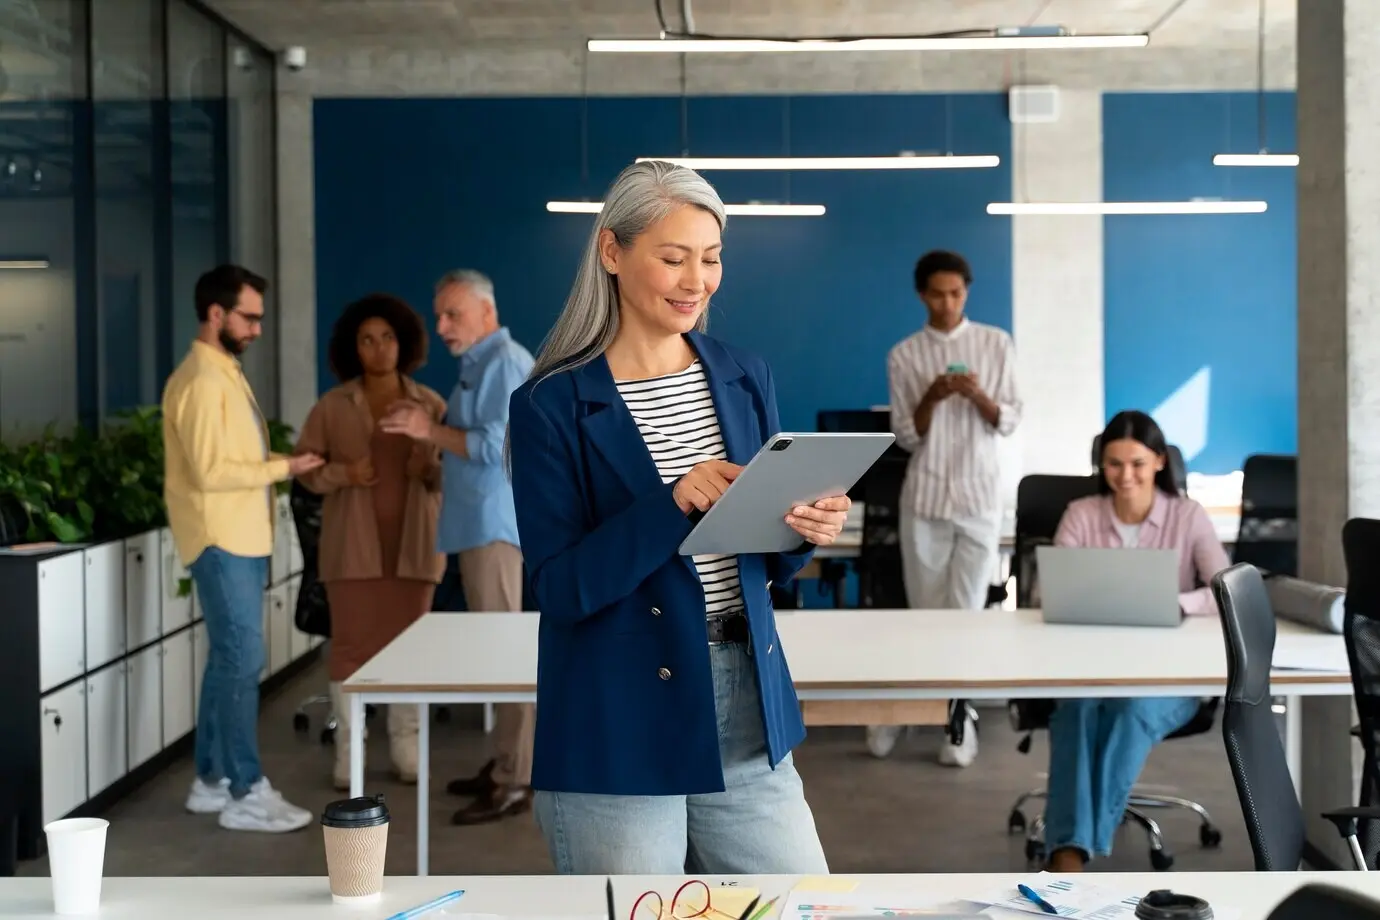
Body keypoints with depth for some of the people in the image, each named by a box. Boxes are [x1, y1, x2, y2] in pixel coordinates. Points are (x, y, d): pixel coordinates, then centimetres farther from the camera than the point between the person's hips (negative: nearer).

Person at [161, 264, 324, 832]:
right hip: (222, 543, -10)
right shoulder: (199, 381, -15)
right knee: (242, 661, -8)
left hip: (242, 540, 10)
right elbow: (209, 471, -21)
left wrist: (281, 467, 3)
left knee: (227, 660, 12)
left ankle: (212, 781, 20)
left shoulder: (227, 374, 16)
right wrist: (283, 469, -15)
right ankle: (246, 794, -2)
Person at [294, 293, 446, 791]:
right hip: (353, 542, -1)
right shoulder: (331, 406, 2)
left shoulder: (430, 404, 4)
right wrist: (343, 473, -16)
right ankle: (348, 750, 7)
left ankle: (406, 746, 14)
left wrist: (431, 468, -15)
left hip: (412, 542, 1)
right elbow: (305, 466, 2)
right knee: (352, 642, 0)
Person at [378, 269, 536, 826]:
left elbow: (498, 446, -20)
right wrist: (430, 441, 12)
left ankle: (514, 782, -7)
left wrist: (431, 431, -14)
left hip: (501, 527, -11)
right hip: (481, 526, 11)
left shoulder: (505, 363, -11)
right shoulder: (478, 365, 20)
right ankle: (507, 764, 20)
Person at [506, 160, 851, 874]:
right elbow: (560, 588, -13)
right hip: (618, 735, -4)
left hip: (750, 715, 5)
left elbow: (770, 565, 13)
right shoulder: (553, 405, -7)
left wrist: (806, 529, -10)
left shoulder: (744, 379, 8)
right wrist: (675, 503, -26)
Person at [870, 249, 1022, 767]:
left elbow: (1010, 422, 1)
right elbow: (905, 437, 1)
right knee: (925, 611, 6)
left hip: (979, 495, 0)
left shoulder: (996, 344, 3)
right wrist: (930, 400, -17)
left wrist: (980, 397, -17)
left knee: (967, 609, -1)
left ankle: (960, 716, 9)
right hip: (924, 495, 1)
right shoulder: (904, 355, 2)